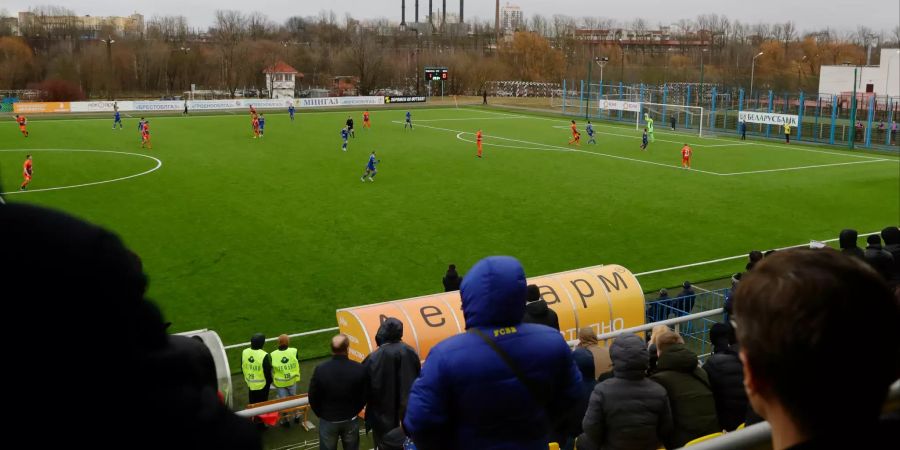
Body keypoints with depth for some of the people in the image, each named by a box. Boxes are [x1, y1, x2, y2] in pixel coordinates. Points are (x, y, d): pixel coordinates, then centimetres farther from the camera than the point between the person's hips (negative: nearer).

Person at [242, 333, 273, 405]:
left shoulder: (244, 352, -12)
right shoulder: (264, 356, -29)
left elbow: (242, 368, 3)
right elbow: (268, 371, -19)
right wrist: (269, 381, 1)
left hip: (250, 383, 5)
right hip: (262, 385, -5)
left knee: (252, 402, 23)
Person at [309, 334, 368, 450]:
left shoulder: (320, 369, -19)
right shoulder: (359, 369, -18)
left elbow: (313, 397, -8)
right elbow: (364, 396, -7)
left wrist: (321, 414, 9)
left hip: (328, 421, 0)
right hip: (351, 420, 1)